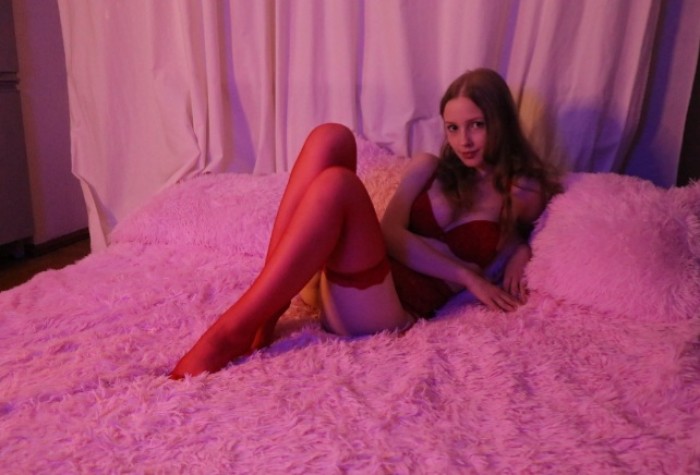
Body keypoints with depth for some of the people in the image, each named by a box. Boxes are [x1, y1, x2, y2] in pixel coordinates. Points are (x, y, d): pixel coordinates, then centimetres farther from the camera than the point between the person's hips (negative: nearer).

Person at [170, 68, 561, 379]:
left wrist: (521, 248, 5)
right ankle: (267, 307, -22)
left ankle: (231, 332, -27)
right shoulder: (429, 167, 18)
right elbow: (390, 232, 5)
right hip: (344, 282, 4)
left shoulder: (521, 192, 12)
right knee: (331, 137, -15)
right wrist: (466, 276, -4)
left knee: (336, 183, -29)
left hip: (396, 307, -4)